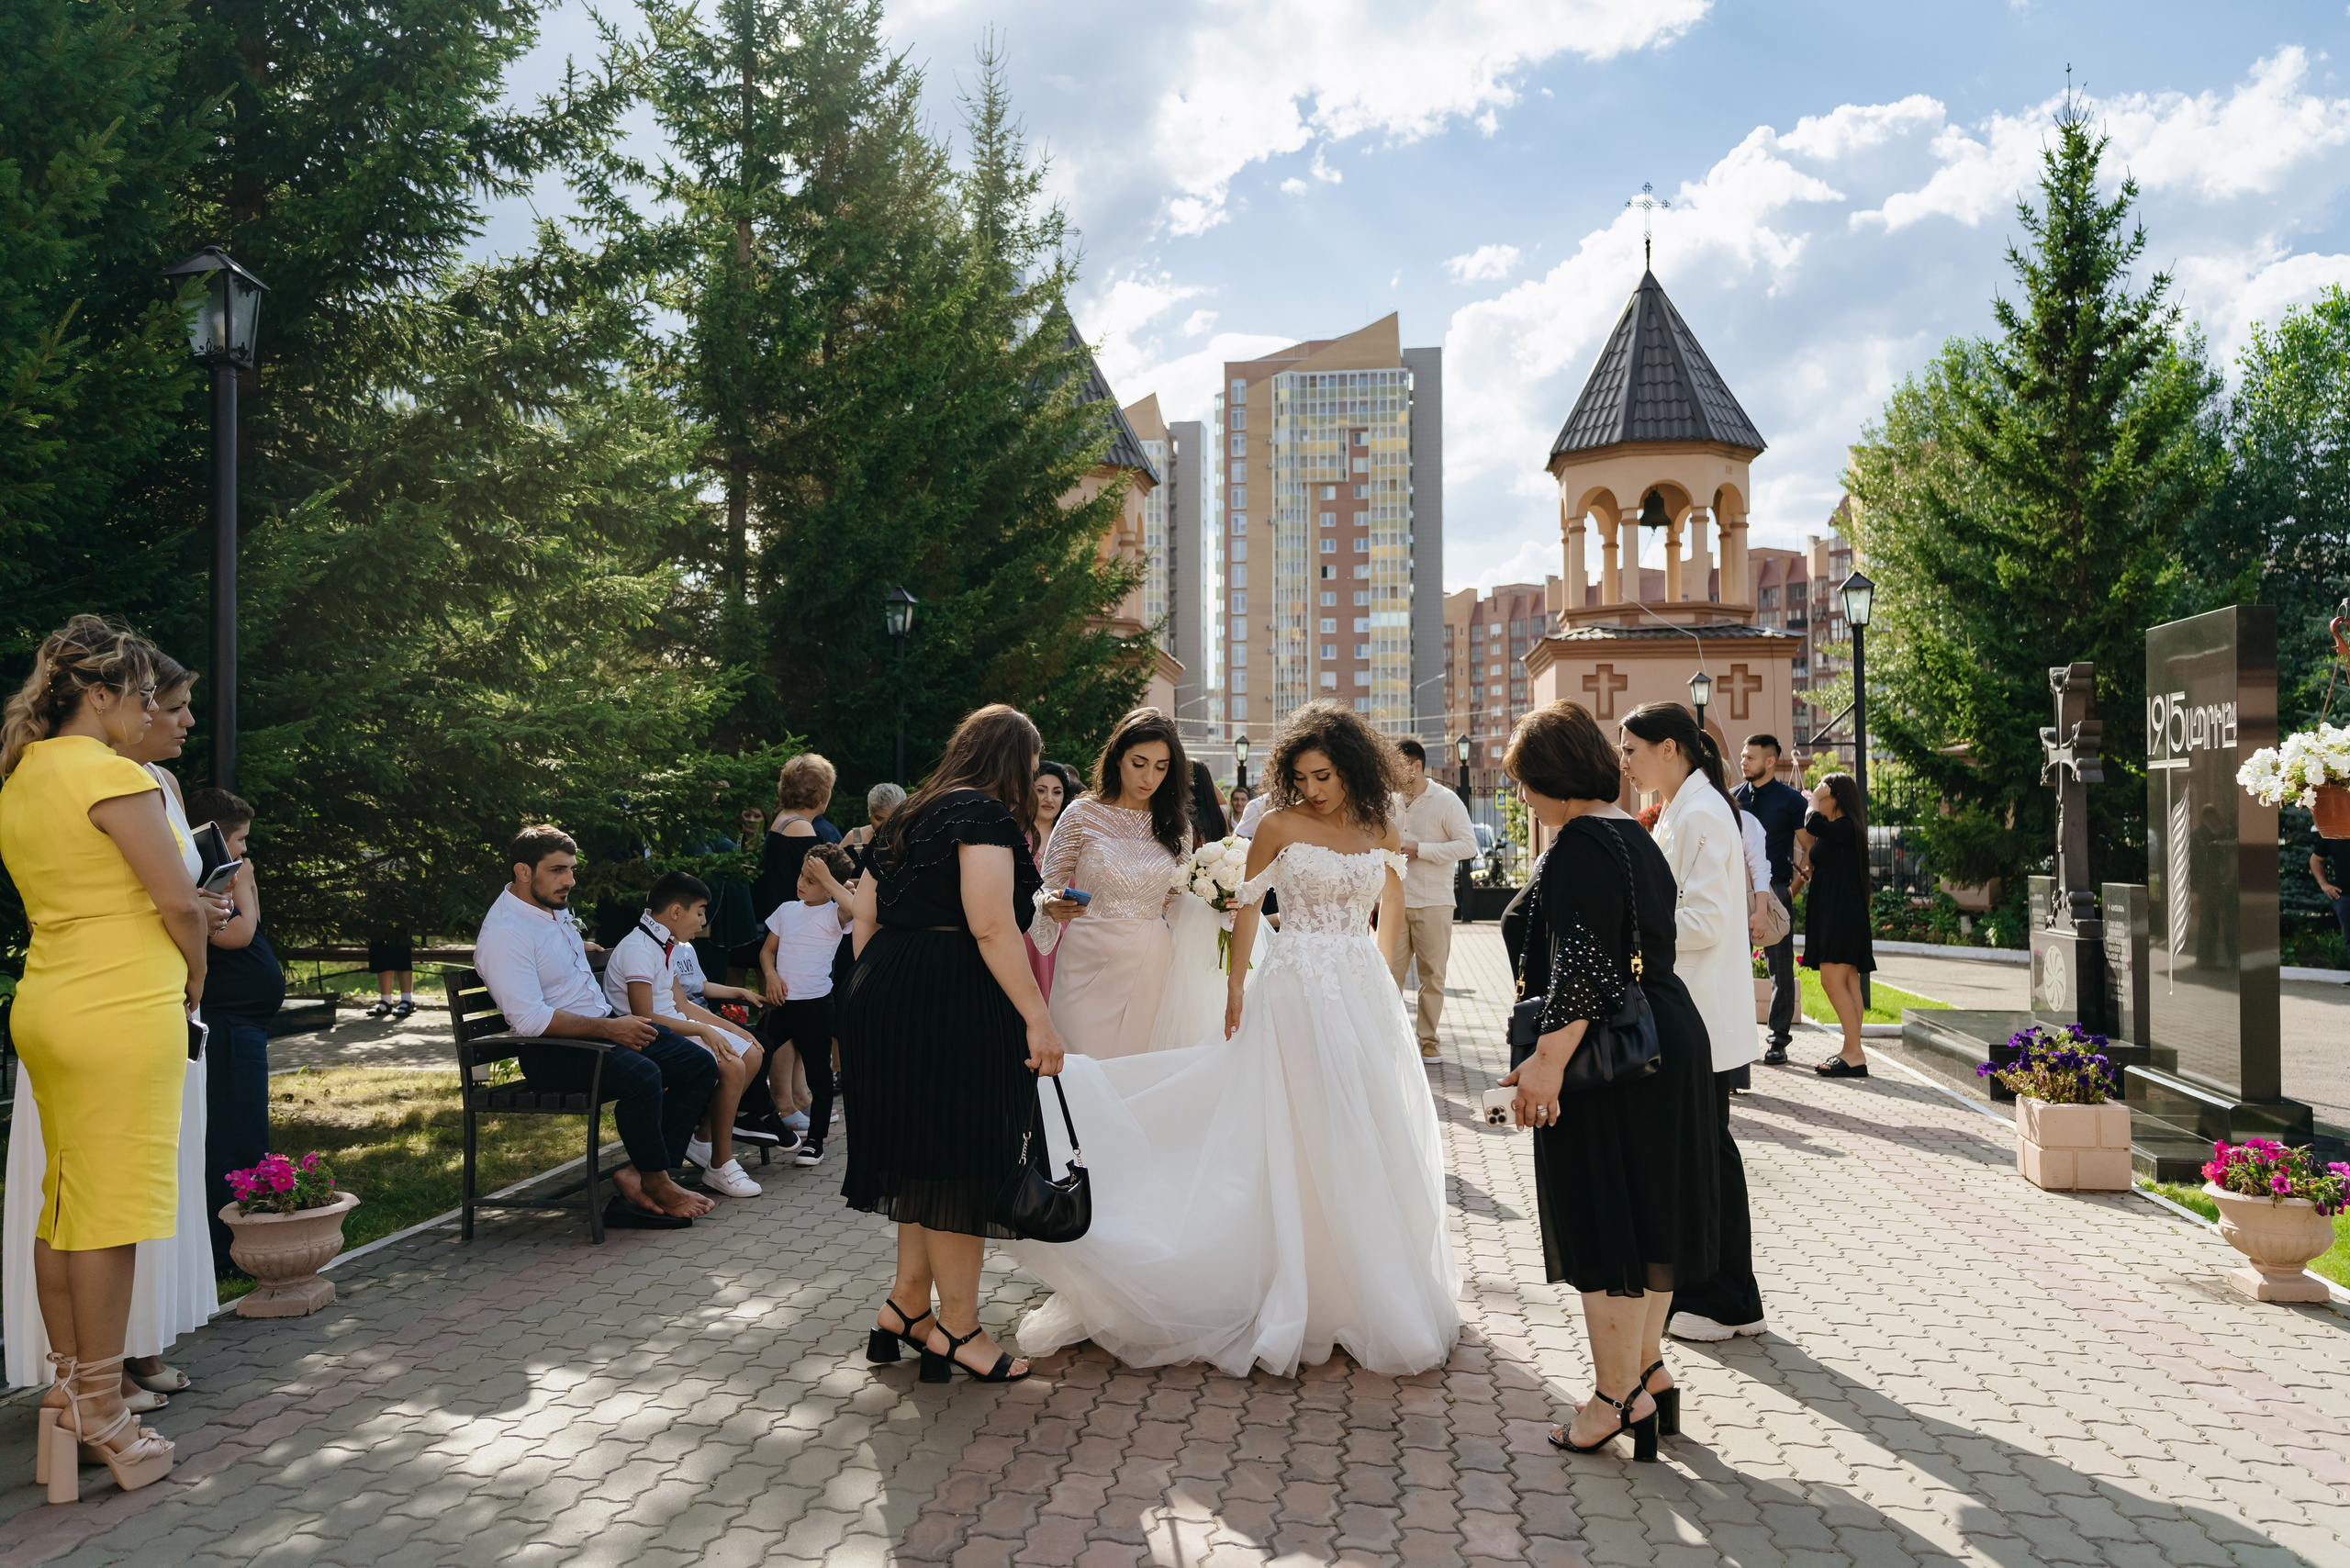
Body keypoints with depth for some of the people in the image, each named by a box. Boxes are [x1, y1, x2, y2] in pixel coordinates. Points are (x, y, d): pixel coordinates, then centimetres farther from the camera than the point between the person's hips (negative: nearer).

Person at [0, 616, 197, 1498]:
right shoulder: (113, 775, -14)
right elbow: (180, 904, -14)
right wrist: (192, 980, 4)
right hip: (122, 1008, -9)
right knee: (111, 1208, -2)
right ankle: (100, 1417, 7)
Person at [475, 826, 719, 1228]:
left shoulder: (556, 909, 12)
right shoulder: (505, 934, -18)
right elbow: (531, 1020, -26)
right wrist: (608, 1029, -24)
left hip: (604, 1023, 10)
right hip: (550, 1051, -10)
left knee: (699, 1065, -4)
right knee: (641, 1075, -36)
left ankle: (636, 1175, -9)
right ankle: (656, 1183, -14)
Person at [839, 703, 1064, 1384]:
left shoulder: (912, 815, 19)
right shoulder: (985, 811, -9)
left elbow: (864, 912, 19)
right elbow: (990, 926, -20)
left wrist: (873, 996, 25)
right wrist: (1037, 1017, -20)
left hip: (887, 994, 9)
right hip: (954, 1000, -9)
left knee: (928, 1156, 17)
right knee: (963, 1156, 0)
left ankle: (905, 1305, 25)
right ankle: (956, 1328, 9)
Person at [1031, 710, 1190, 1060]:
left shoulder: (1175, 825, 7)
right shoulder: (1083, 814, -3)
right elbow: (1046, 887, 0)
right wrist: (1051, 905, -22)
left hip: (1149, 969, 3)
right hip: (1089, 967, -3)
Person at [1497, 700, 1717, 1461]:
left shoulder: (1580, 845, -18)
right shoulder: (1637, 838, 11)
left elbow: (1583, 967, -25)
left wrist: (1548, 1061, -26)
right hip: (1669, 1044, 10)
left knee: (1602, 1222, 1)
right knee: (1645, 1211, 18)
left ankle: (1617, 1394, 12)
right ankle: (1648, 1369, 31)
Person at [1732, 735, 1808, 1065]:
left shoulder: (1791, 799, -2)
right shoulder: (1734, 797, 9)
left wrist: (1794, 887, -7)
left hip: (1775, 890, -4)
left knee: (1780, 967, 2)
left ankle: (1778, 1040, 8)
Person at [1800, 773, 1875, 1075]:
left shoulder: (1846, 827, -13)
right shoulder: (1834, 830, 17)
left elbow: (1814, 826, -30)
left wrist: (1813, 802, -10)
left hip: (1841, 913, -10)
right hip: (1831, 913, 10)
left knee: (1833, 981, -12)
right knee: (1847, 983, 9)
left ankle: (1854, 1054, -10)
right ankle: (1852, 1051, 11)